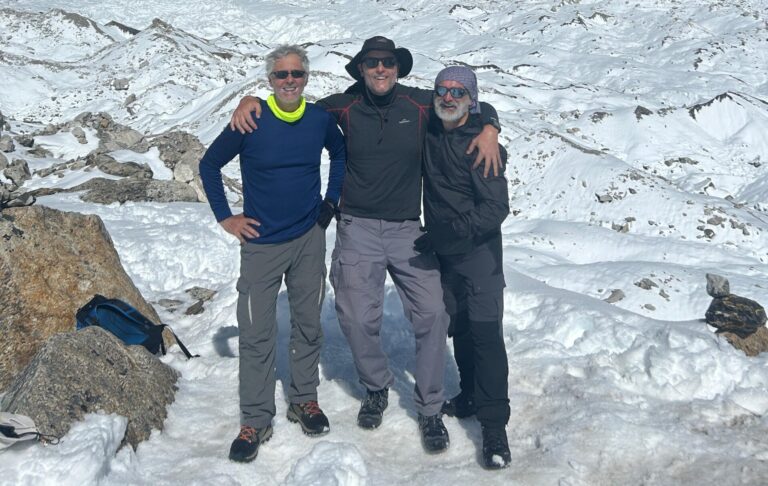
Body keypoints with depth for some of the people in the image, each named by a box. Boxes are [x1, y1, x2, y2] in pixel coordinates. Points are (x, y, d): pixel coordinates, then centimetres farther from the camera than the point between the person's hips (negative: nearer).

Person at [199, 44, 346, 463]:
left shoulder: (320, 119, -3)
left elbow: (340, 152, 19)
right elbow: (209, 165, 1)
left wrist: (331, 200, 11)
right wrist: (225, 217, -3)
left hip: (309, 240, 3)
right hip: (261, 244, -2)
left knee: (308, 325, 12)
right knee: (256, 334, 0)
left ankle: (305, 400, 30)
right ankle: (255, 421, 12)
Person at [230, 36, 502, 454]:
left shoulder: (421, 104, 0)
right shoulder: (345, 106, 0)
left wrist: (489, 130, -8)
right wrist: (250, 100, -5)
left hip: (408, 229, 0)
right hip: (358, 229, 0)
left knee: (433, 313, -8)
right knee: (358, 318, -1)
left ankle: (429, 410, 10)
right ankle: (376, 388, 29)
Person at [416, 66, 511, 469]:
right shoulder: (429, 133, 3)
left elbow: (496, 207, -19)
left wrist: (450, 232, -28)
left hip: (479, 250, -6)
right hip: (443, 253, 6)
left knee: (486, 332, -9)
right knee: (459, 327, 16)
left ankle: (494, 426, -4)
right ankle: (470, 396, 33)